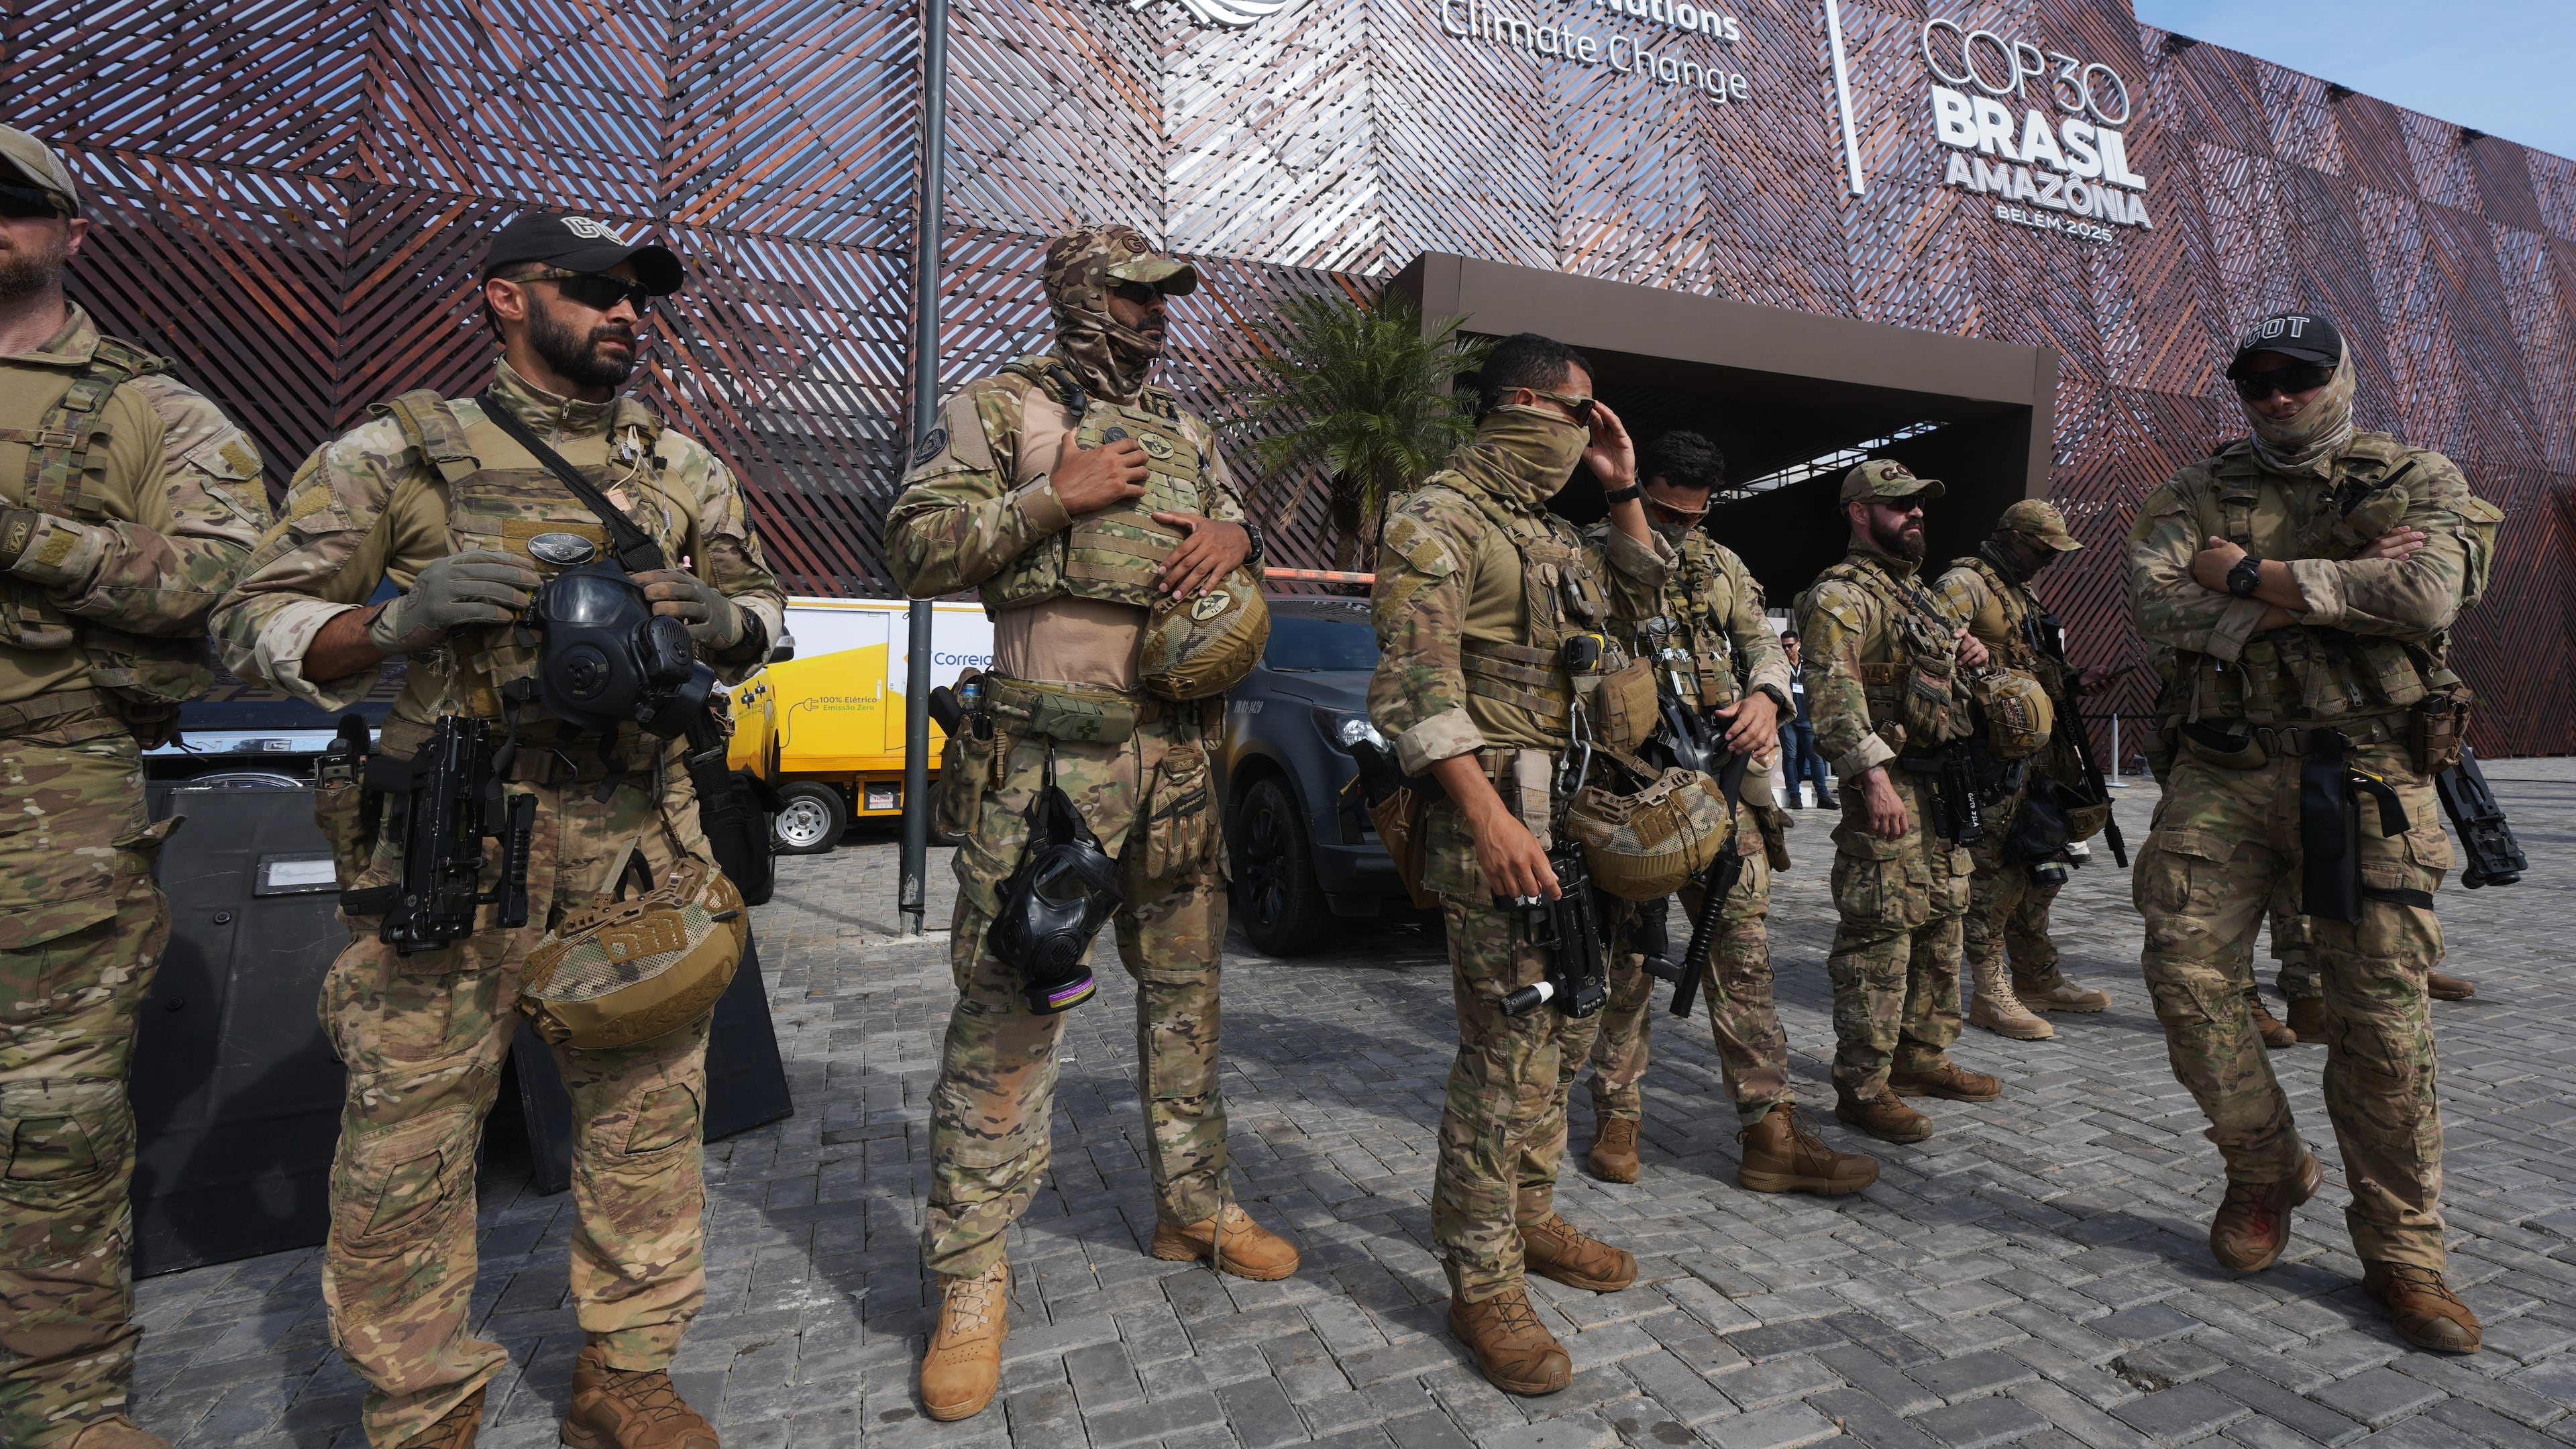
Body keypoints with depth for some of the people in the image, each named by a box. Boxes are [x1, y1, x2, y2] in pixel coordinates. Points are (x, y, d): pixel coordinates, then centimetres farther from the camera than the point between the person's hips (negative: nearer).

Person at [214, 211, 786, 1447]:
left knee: (648, 1111, 8)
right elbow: (257, 624, 4)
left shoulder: (684, 463, 15)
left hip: (643, 835, 3)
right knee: (409, 1131, 4)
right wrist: (402, 617, -16)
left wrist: (722, 620, -5)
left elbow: (760, 603, 19)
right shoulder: (396, 451, 5)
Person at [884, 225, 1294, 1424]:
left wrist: (1232, 536, -1)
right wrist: (1056, 500, -11)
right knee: (1007, 1008, -3)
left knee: (1185, 987, 13)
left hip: (1178, 754, 6)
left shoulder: (1184, 432, 21)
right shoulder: (998, 409, 5)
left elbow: (1245, 533, 23)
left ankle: (1194, 1203, 31)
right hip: (1048, 754, -5)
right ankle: (973, 1271, 13)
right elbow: (916, 548, -1)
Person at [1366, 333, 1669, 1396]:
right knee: (1507, 1053, -6)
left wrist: (1623, 491, 19)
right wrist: (1488, 814, -28)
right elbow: (1415, 685, -20)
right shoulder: (1437, 521, -10)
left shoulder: (1551, 532, 19)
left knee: (1559, 1036, 17)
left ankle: (1527, 1218, 35)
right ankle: (1482, 1284, 10)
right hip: (1497, 819, -9)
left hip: (1576, 817, 10)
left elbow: (1639, 599, 31)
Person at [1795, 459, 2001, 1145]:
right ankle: (1862, 1087, 0)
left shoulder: (1917, 591, 22)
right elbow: (1834, 690, -22)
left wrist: (1965, 652, 11)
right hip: (1889, 786, -10)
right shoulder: (1842, 594, -10)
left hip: (1941, 785, 10)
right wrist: (1875, 776, -29)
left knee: (1940, 929, 16)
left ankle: (1922, 1057, 29)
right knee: (1879, 939, -8)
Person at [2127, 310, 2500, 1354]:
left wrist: (2251, 578, -9)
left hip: (2367, 776, -1)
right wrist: (2311, 601, -12)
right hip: (2225, 768, 2)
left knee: (2380, 1013, 1)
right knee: (2187, 971, -5)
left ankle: (2402, 1251, 15)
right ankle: (2264, 1169, 17)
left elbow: (2427, 596, -13)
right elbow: (2154, 600, -6)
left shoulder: (2417, 482, 7)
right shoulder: (2202, 491, 12)